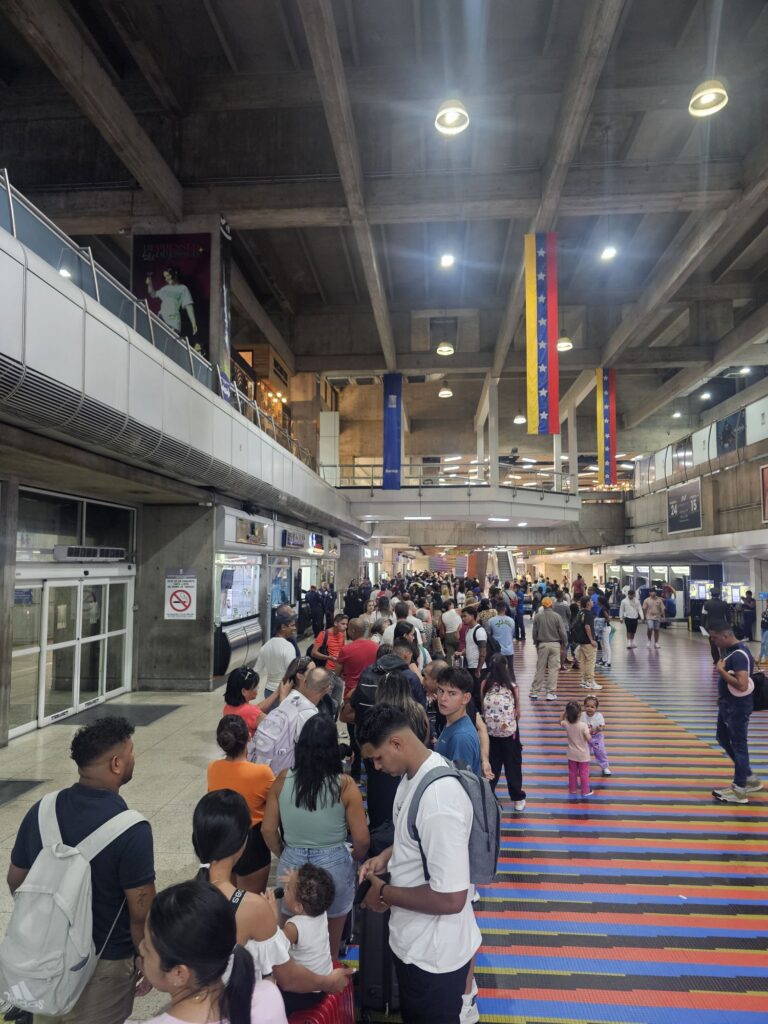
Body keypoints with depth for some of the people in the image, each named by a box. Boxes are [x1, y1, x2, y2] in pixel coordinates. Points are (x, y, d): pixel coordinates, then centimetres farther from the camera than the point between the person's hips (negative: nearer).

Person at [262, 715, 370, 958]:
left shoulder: (282, 780, -11)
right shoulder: (344, 785, -18)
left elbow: (268, 830, -2)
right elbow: (361, 840, -12)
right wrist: (354, 860, 10)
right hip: (334, 867, -1)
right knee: (330, 943, 24)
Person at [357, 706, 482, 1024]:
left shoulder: (439, 798, -34)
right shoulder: (414, 775, -4)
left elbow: (451, 899, -33)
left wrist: (385, 894, -20)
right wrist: (387, 856, -2)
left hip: (434, 952, -9)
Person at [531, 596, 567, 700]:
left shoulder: (537, 617, -3)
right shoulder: (556, 616, -7)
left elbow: (534, 632, 3)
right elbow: (562, 632, -6)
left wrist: (536, 644, 16)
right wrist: (564, 644, 7)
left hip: (542, 645, 2)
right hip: (555, 644, -2)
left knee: (540, 669, 8)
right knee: (553, 669, 4)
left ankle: (534, 692, 12)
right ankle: (551, 693, 4)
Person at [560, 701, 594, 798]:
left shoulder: (567, 724, -15)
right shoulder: (583, 725, -27)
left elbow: (560, 721, 8)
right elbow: (589, 739, -26)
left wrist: (565, 712, -2)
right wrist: (589, 731, -8)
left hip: (572, 754, 3)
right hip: (583, 755, -3)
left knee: (572, 772, 19)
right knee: (584, 773, 13)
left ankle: (572, 789, 33)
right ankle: (585, 791, 24)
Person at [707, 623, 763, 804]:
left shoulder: (739, 655, -25)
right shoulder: (731, 651, 6)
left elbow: (742, 685, -34)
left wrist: (721, 671, -25)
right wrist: (722, 695, 15)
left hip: (737, 707, -10)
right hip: (728, 705, 10)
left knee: (738, 745, 3)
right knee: (722, 738, 20)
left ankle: (739, 791, 16)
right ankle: (750, 778, 33)